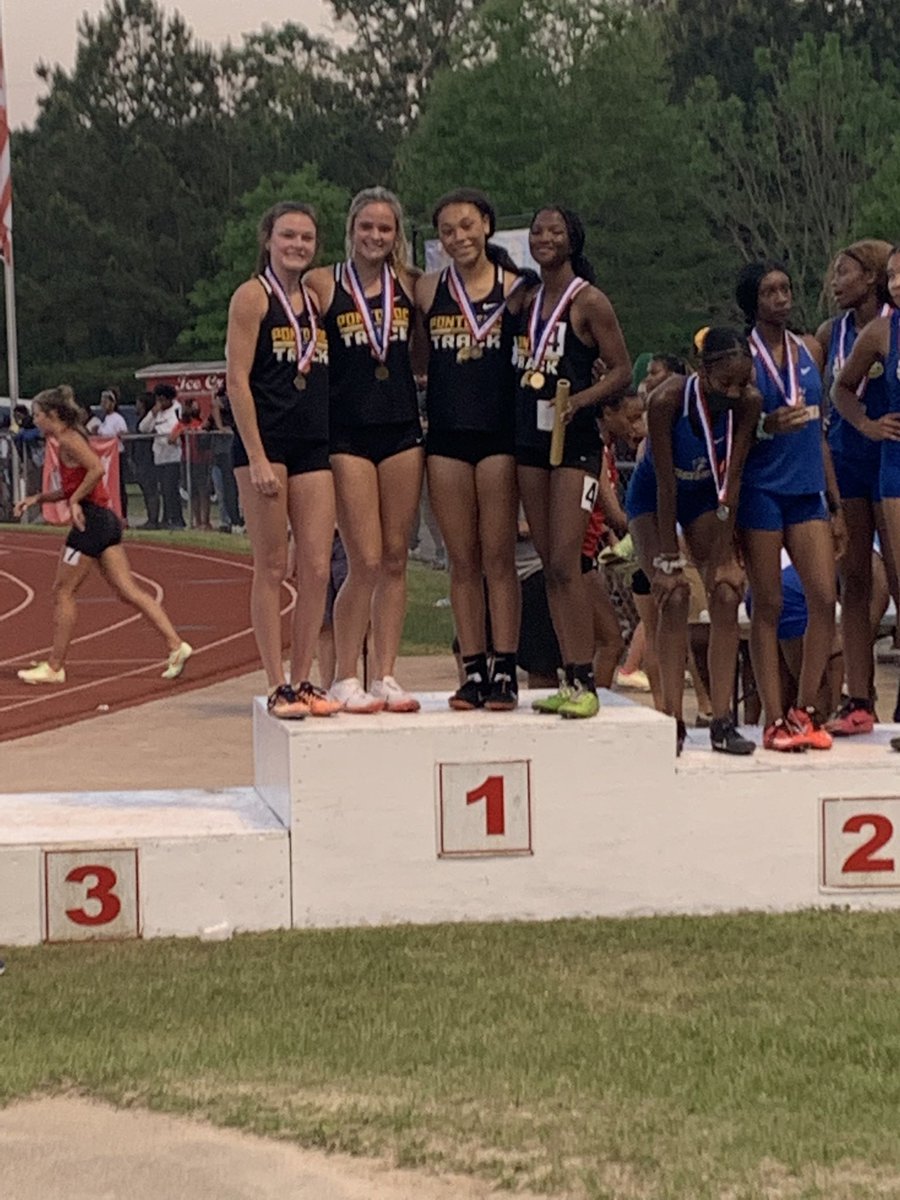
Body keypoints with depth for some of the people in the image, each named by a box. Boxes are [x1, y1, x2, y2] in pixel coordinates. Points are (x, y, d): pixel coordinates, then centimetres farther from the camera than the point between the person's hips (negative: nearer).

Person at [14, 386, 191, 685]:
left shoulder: (68, 439, -10)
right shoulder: (69, 439, 19)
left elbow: (97, 469, -25)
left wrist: (74, 501, -17)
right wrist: (38, 498, 17)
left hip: (90, 520, -10)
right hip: (104, 520, 10)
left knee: (63, 591, 0)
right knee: (127, 589, 5)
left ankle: (54, 667, 5)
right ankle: (175, 644, -3)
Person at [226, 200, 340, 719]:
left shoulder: (317, 297, 16)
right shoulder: (253, 296, -3)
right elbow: (237, 379, -9)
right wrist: (257, 456, -15)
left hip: (315, 444, 6)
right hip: (266, 441, -6)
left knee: (318, 568, 1)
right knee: (272, 568, -2)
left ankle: (303, 679, 10)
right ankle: (278, 686, 2)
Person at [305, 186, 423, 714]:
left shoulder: (410, 285, 8)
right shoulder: (324, 285, -2)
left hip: (403, 430, 4)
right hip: (348, 435, -4)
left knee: (396, 560, 5)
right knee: (366, 563, -7)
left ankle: (386, 675, 12)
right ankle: (346, 677, 6)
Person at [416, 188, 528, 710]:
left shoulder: (514, 287, 2)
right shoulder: (428, 289, 8)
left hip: (500, 431, -2)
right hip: (446, 433, 2)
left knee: (499, 557, -2)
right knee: (463, 560, 5)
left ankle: (505, 671, 1)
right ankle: (473, 671, 10)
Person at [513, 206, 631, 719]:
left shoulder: (589, 301, -5)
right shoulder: (527, 300, 13)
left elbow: (622, 369, -7)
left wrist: (579, 399, -20)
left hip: (574, 441, -7)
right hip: (530, 439, 7)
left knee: (565, 563, -13)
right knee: (550, 565, 7)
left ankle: (585, 683, -10)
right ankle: (569, 678, 11)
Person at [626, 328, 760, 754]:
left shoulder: (748, 403, -23)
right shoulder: (667, 400, -33)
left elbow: (731, 480, -19)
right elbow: (665, 484, -29)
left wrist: (724, 556, -20)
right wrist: (669, 561, -26)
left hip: (706, 498, 3)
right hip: (654, 499, -3)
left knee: (727, 594, -11)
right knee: (673, 597, -17)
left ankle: (722, 721, -8)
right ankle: (672, 721, -14)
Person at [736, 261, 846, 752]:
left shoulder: (809, 349, 12)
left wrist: (836, 504, 17)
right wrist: (768, 425, -24)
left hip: (807, 489, 5)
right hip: (761, 490, -5)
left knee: (824, 597, -4)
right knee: (768, 605, -2)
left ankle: (804, 710, 7)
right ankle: (774, 720, 2)